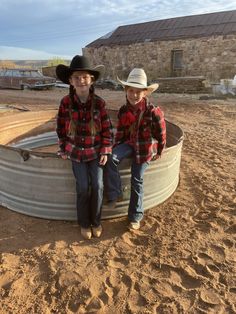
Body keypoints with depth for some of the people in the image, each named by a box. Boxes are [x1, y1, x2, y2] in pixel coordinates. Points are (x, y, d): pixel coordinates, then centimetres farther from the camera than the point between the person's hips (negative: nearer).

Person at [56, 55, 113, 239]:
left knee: (98, 186, -4)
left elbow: (107, 129, -4)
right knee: (83, 188, -3)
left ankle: (96, 221, 19)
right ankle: (84, 223, 20)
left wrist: (105, 151, -8)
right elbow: (61, 128, 3)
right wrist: (64, 149, 2)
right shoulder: (66, 103, -8)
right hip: (76, 152, 0)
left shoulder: (99, 103, -10)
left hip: (95, 152, 0)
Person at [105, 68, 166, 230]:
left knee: (137, 180, 0)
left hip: (145, 147, -3)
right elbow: (120, 132, 8)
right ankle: (115, 193, -9)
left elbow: (161, 134, -8)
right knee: (111, 159, -25)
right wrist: (116, 149, 7)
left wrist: (158, 153, 0)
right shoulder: (123, 110, -4)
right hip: (129, 143, 4)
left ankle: (136, 216, 17)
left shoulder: (152, 111, -19)